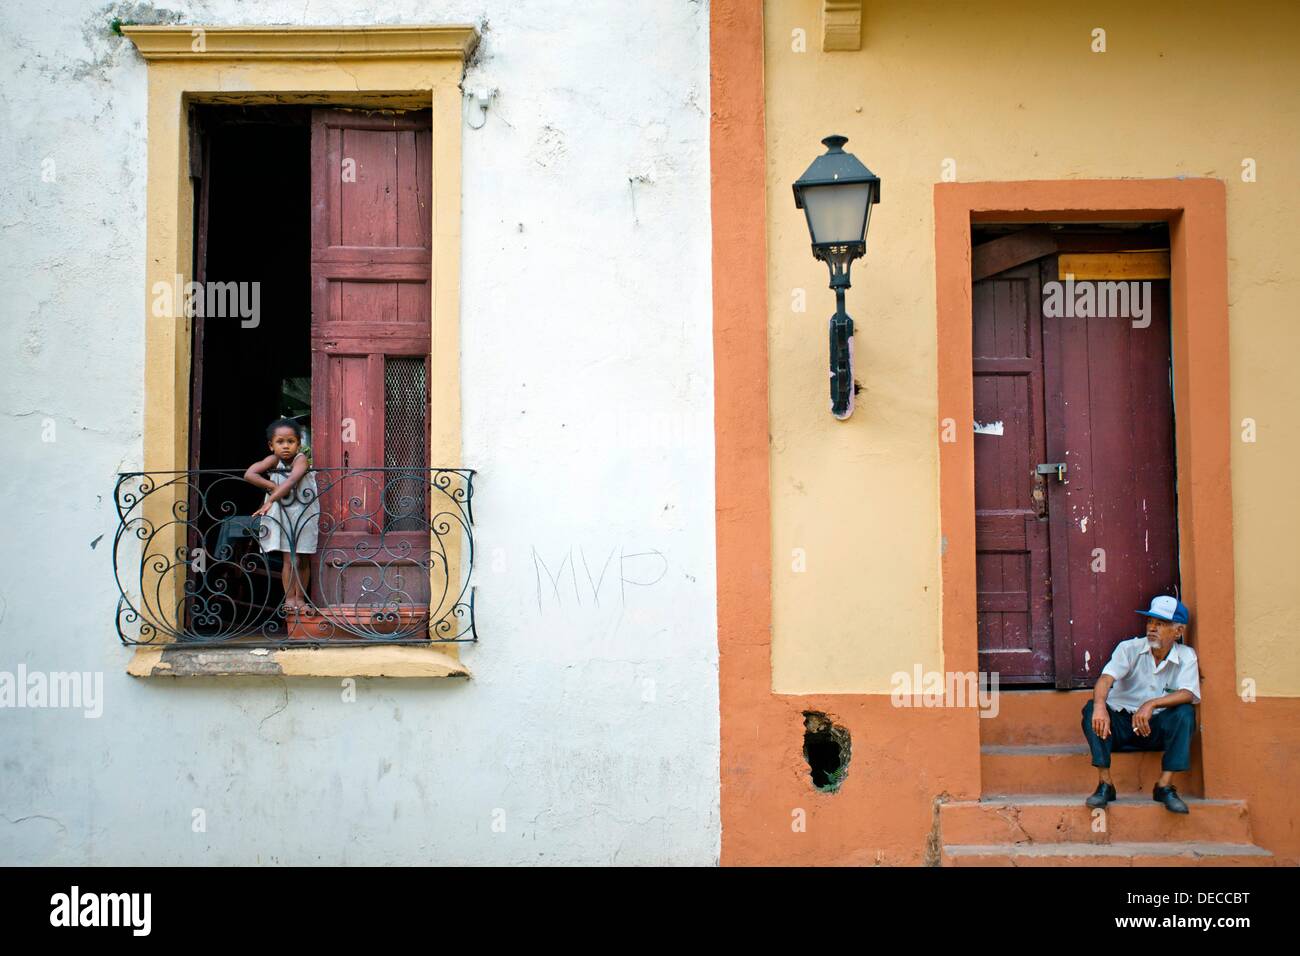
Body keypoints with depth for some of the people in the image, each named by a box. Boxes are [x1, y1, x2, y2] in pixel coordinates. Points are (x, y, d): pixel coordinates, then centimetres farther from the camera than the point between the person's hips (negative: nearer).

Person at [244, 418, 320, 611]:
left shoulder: (301, 459, -17)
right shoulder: (273, 460, -9)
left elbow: (291, 481, -34)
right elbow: (249, 474, -17)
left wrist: (270, 501, -42)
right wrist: (273, 486, -24)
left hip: (305, 513, -1)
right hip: (283, 514, 1)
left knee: (303, 560, 7)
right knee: (290, 559, -5)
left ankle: (300, 597, 18)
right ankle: (289, 597, 2)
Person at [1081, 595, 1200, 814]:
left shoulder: (1186, 657, -1)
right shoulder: (1129, 649, -5)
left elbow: (1188, 694, -18)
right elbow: (1107, 677, -22)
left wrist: (1151, 704, -35)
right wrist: (1100, 706, -45)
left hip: (1157, 728, 0)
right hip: (1121, 723, 0)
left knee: (1185, 713, -28)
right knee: (1092, 709, -28)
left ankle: (1164, 786, -22)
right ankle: (1105, 784, -26)